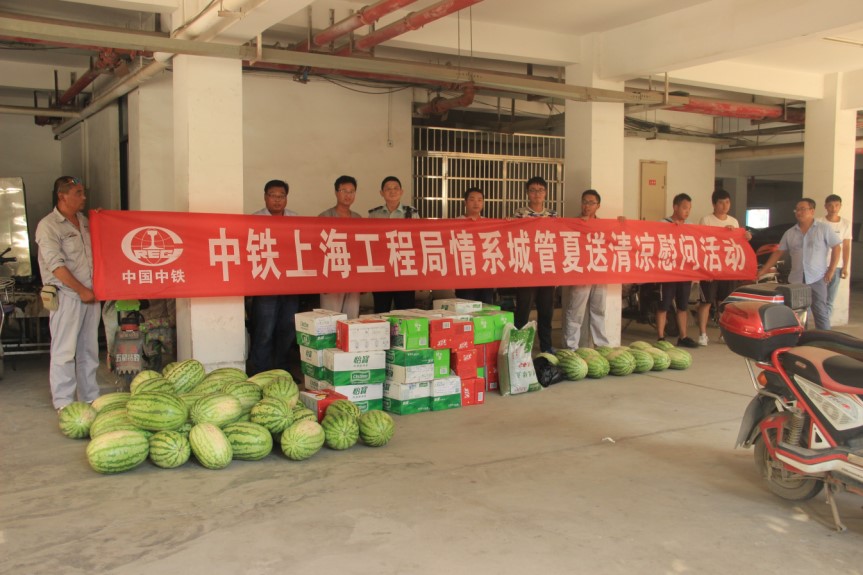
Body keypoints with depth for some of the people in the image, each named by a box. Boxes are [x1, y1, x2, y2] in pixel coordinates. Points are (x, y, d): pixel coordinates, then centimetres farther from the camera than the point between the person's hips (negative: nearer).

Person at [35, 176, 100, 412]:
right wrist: (81, 290, -14)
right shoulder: (48, 226, -8)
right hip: (66, 295, -7)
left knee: (89, 350, 11)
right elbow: (56, 265, -14)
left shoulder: (83, 221, 14)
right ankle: (63, 403, 4)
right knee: (64, 351, -3)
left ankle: (90, 398, 19)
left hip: (90, 295, 7)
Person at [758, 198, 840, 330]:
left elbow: (836, 248, -1)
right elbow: (778, 253, 11)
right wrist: (762, 271, 5)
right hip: (795, 279, 4)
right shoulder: (789, 233, 8)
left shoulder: (824, 229, -1)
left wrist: (831, 270, -8)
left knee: (820, 313, -2)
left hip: (817, 279, -4)